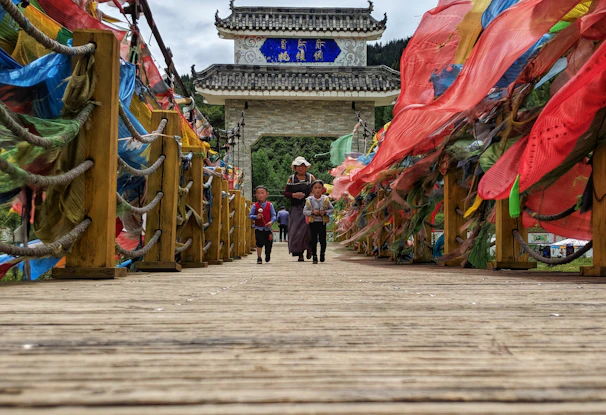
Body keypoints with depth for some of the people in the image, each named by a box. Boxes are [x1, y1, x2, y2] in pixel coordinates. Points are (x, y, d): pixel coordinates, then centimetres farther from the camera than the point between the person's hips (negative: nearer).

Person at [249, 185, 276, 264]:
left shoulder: (269, 205, 0)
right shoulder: (255, 205, -3)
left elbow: (273, 215, 0)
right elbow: (250, 215, -2)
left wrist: (271, 221, -18)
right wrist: (256, 217, -21)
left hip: (268, 228, 1)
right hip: (258, 228, -1)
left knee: (269, 243, 8)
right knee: (259, 243, -6)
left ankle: (267, 255, 35)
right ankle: (259, 258, 7)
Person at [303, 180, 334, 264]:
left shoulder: (326, 199, -1)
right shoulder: (309, 200, -2)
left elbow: (332, 209, 5)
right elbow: (304, 211, 0)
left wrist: (325, 212, -13)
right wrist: (312, 212, -16)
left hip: (322, 222, 0)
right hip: (313, 222, 0)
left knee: (322, 240, 1)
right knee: (314, 240, 1)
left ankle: (322, 253, 25)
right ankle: (314, 257, 9)